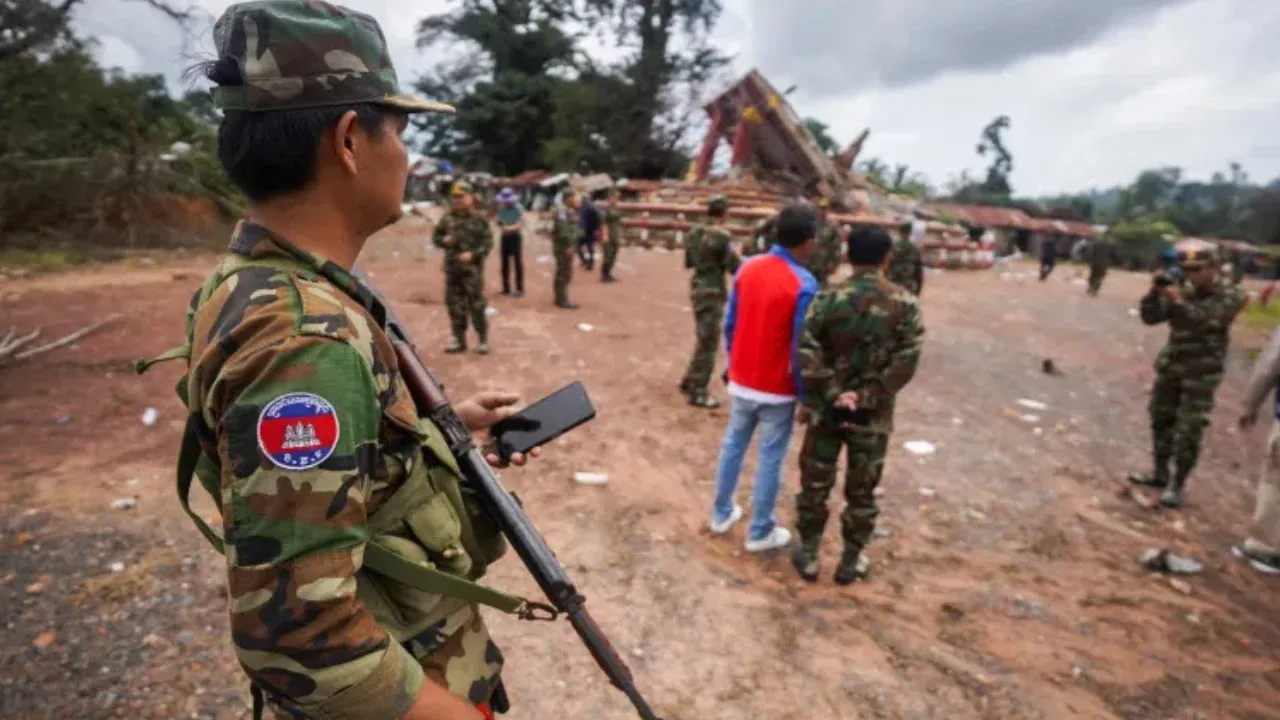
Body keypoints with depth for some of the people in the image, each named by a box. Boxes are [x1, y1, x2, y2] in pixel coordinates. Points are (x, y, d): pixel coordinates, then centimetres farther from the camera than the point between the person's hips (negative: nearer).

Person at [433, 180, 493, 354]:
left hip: (472, 268, -5)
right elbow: (436, 236, 16)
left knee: (476, 305, -4)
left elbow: (488, 242, -6)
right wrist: (444, 240, -5)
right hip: (452, 268, 5)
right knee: (454, 305, 9)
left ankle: (483, 340, 8)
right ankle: (459, 340, 20)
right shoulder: (447, 218, 8)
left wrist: (473, 254, -18)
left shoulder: (479, 219, -4)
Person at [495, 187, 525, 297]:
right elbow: (499, 222, 13)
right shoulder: (501, 209, 4)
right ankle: (506, 288, 19)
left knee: (518, 262, -6)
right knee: (505, 262, 10)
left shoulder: (518, 208, -13)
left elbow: (521, 224, -22)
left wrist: (511, 228, -39)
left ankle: (520, 289, -4)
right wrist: (501, 226, -11)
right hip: (505, 237, 6)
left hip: (516, 236, -6)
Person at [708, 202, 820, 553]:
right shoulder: (804, 284, -19)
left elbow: (730, 324, 5)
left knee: (733, 445, 19)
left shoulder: (747, 268, -2)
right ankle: (760, 532, 20)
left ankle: (721, 514, 32)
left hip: (741, 381, 5)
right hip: (778, 388, -5)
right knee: (770, 458, 8)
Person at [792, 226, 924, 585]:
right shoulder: (905, 303, -6)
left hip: (825, 409, 0)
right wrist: (867, 398, -13)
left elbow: (807, 354, -17)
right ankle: (851, 561, 27)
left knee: (815, 484, 14)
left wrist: (832, 394, -12)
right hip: (873, 414, 1)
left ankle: (808, 555, 26)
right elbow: (905, 362, -12)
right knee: (862, 491, 15)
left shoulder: (828, 298, -9)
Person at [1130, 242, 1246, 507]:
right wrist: (1155, 291, -15)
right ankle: (1160, 472, 29)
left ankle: (1177, 485, 4)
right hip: (1170, 366, 5)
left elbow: (1206, 322, -23)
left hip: (1201, 373, -5)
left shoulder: (1231, 296, -7)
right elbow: (1150, 317, -1)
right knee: (1161, 420, 14)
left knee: (1189, 432, -4)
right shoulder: (1182, 291, 3)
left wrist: (1180, 302, -32)